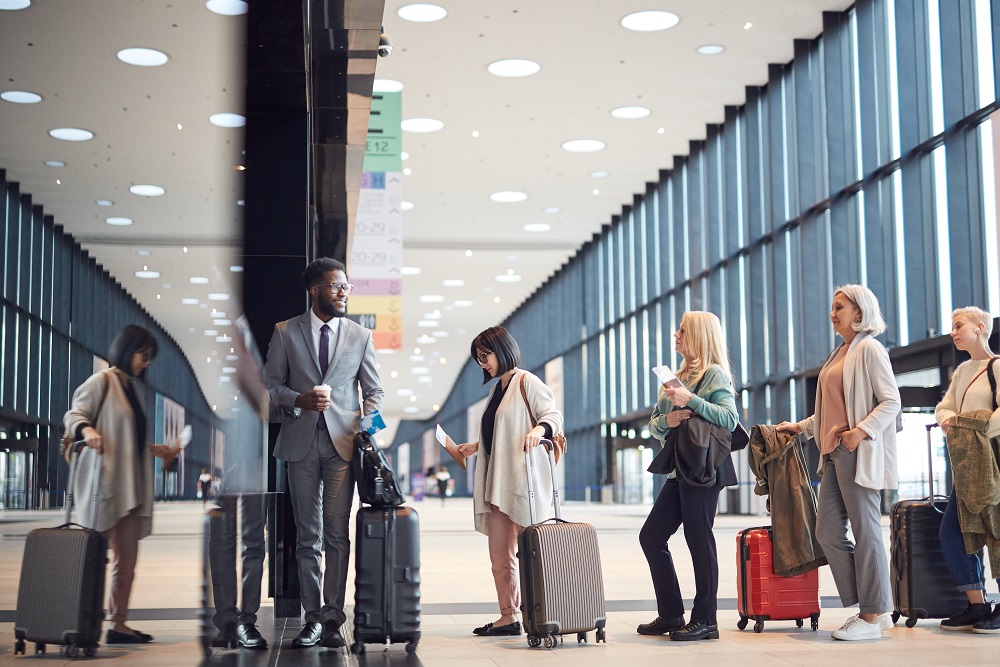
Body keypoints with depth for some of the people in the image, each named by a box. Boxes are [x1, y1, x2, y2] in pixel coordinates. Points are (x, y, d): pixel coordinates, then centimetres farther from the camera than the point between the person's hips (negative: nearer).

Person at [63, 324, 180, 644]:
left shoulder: (135, 387, 20)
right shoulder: (102, 381, -2)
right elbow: (73, 414, -7)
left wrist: (157, 450, 17)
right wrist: (86, 429, -26)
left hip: (132, 483, 8)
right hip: (104, 480, -8)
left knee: (127, 558, 5)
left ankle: (118, 623, 9)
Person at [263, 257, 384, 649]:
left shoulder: (360, 336, 9)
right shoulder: (285, 333, 6)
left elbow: (374, 390, 11)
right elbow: (271, 384, 7)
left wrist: (366, 429, -5)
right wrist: (300, 400, -12)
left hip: (342, 441, 0)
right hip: (301, 441, 0)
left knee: (338, 534, -2)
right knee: (307, 535, 3)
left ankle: (333, 617, 2)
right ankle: (313, 617, 8)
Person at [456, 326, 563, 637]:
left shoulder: (526, 382, -4)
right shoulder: (497, 389, 21)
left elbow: (554, 415, -11)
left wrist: (539, 429, -31)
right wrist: (475, 447, 18)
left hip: (523, 478, -8)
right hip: (498, 481, 8)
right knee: (499, 555, 6)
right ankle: (509, 616, 11)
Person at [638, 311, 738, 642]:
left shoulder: (715, 375, -5)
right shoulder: (678, 376, 19)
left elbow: (730, 419, -17)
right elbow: (653, 424, 17)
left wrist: (691, 400, -22)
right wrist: (666, 420, -5)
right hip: (679, 469, 9)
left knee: (699, 540, -5)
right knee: (651, 536, 8)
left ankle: (705, 620, 4)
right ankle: (670, 615, 16)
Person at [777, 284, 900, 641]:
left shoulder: (869, 349, -6)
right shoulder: (839, 354, 20)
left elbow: (891, 401, -12)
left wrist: (861, 431, -23)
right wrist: (801, 427, 28)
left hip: (858, 453, -9)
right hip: (834, 452, 10)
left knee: (865, 532, -4)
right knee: (828, 531, 6)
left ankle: (872, 617, 3)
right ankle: (875, 608, 13)